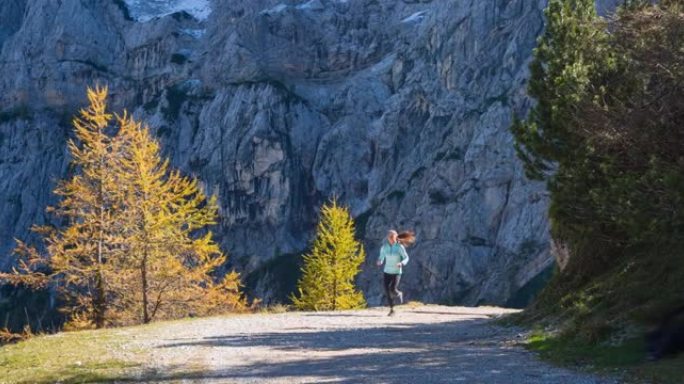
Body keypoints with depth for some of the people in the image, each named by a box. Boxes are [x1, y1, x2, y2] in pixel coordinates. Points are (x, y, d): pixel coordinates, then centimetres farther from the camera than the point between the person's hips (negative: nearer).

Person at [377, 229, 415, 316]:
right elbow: (381, 257, 6)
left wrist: (401, 263, -27)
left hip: (396, 272, -3)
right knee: (387, 291, -4)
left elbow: (406, 258, -6)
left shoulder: (400, 246, -13)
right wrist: (379, 262, -19)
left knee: (393, 290, -16)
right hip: (387, 271, 3)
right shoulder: (384, 247, -4)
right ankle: (391, 309, 14)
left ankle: (399, 294, 22)